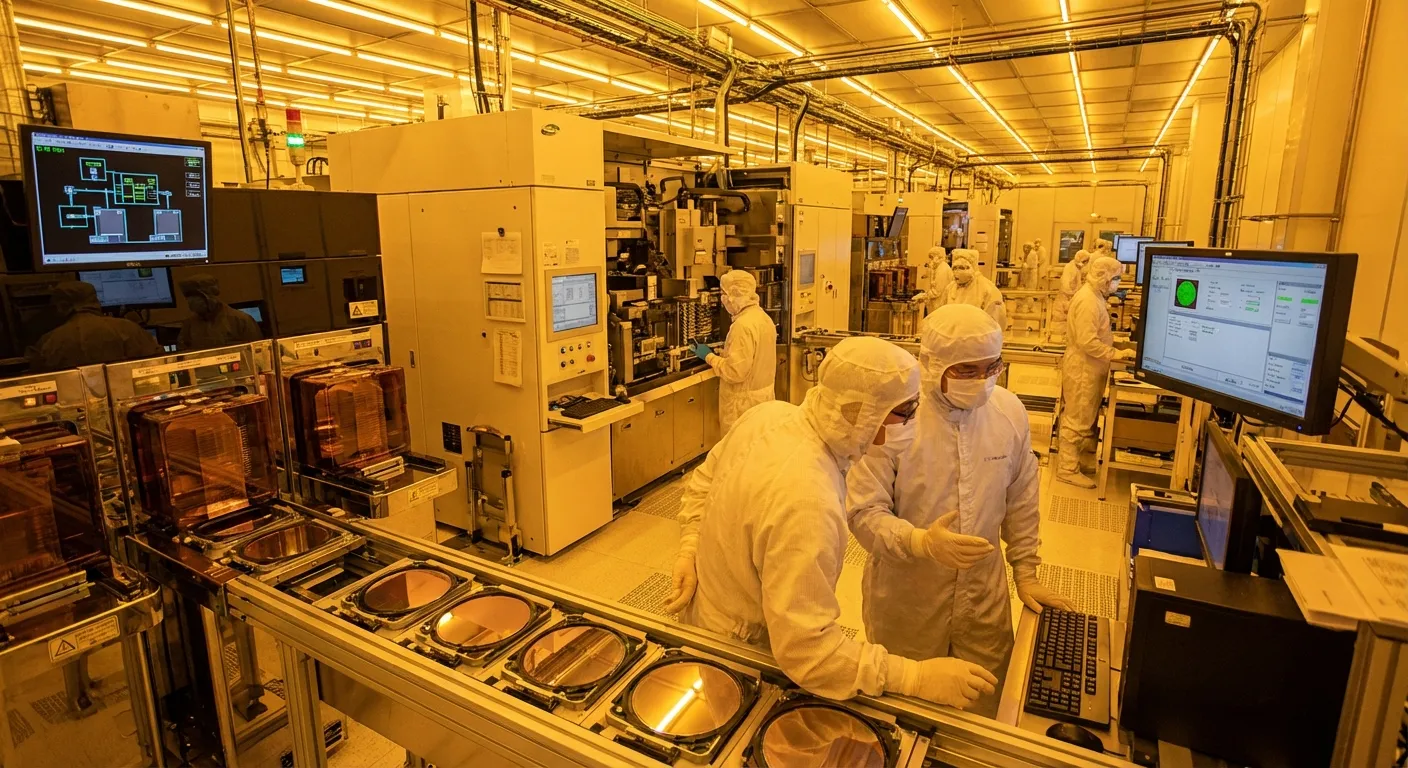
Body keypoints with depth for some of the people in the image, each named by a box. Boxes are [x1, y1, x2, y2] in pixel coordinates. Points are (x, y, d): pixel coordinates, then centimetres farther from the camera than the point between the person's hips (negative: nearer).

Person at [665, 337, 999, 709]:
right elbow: (806, 648, -37)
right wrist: (916, 677, -32)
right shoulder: (808, 501, -41)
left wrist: (691, 549, 0)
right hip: (739, 649, -7)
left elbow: (704, 481, 3)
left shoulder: (770, 413, -14)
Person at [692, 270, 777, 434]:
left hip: (744, 402, -9)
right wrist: (726, 353, 15)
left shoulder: (743, 325, -23)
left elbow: (735, 372, -24)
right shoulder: (764, 317, 6)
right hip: (763, 395, 9)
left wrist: (709, 356, -12)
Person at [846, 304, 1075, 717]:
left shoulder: (1009, 411, -4)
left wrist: (1025, 573, 13)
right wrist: (921, 542, -33)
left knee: (984, 712, 18)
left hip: (985, 599, 4)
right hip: (906, 602, -3)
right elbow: (864, 512, -17)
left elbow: (1021, 499, 9)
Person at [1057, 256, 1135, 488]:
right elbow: (1087, 342, -27)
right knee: (1077, 420, -3)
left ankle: (1070, 460, 27)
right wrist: (1115, 354, -22)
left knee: (1081, 418, 17)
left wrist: (1113, 341, 7)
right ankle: (1067, 469, 4)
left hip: (1088, 367, 10)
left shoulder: (1095, 296, 11)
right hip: (1083, 368, -10)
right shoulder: (1088, 300, -21)